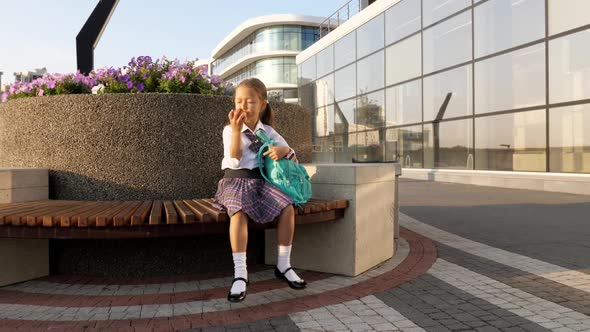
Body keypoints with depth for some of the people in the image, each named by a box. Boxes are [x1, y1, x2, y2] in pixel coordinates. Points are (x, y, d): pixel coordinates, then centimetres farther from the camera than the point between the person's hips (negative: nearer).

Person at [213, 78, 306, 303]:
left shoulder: (268, 131, 10)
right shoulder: (230, 130, -1)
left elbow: (291, 154, 9)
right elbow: (235, 161, -14)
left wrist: (282, 150, -16)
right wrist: (237, 130, -23)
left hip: (261, 181, 3)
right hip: (237, 181, -3)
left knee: (288, 207, -21)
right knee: (239, 213, -35)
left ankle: (283, 265, -5)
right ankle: (240, 273, -27)